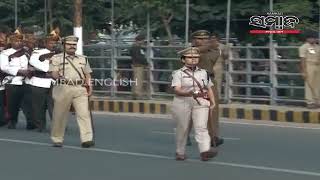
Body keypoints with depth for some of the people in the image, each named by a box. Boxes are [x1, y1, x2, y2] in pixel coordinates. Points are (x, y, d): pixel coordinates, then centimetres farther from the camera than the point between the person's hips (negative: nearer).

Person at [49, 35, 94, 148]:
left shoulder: (83, 59, 22)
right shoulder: (57, 58, 9)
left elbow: (87, 75, 21)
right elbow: (54, 74, 0)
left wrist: (89, 86, 6)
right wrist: (59, 78, -21)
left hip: (80, 89, 2)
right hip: (64, 88, -2)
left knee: (84, 113, -11)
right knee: (60, 115, 1)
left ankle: (87, 139, -16)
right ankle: (57, 139, 14)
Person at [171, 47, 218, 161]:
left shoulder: (203, 73, 14)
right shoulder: (179, 73, 1)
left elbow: (209, 88, 21)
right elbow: (176, 90, -12)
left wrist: (212, 101, 8)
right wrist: (190, 93, -28)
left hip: (201, 103, 2)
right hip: (183, 103, -2)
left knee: (201, 127, -13)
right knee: (183, 128, 7)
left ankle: (205, 151, -24)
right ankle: (180, 152, 22)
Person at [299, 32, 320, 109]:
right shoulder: (304, 47, -4)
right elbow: (303, 60, -9)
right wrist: (304, 71, -15)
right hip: (309, 67, -6)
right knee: (309, 85, -5)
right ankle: (310, 102, -3)